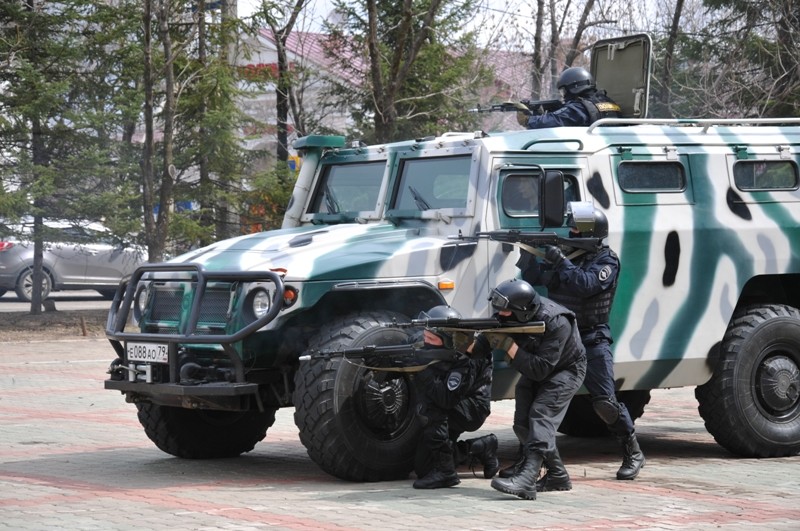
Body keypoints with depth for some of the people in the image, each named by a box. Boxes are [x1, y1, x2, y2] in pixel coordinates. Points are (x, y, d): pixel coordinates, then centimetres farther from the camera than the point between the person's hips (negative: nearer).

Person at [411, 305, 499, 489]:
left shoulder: (465, 362, -30)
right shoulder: (437, 350, -8)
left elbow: (447, 398, -39)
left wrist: (424, 372, -38)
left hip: (472, 410, -8)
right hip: (452, 411, 8)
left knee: (430, 407, -35)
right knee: (422, 468, 6)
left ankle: (444, 471, -26)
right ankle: (482, 448, 24)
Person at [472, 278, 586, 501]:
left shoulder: (555, 324, -37)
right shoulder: (510, 317, -18)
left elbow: (540, 370, -37)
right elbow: (482, 345, -11)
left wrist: (509, 346, -41)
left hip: (565, 370, -7)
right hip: (534, 370, 8)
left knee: (541, 416, -26)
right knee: (523, 423, 0)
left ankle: (527, 479, -40)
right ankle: (558, 475, 17)